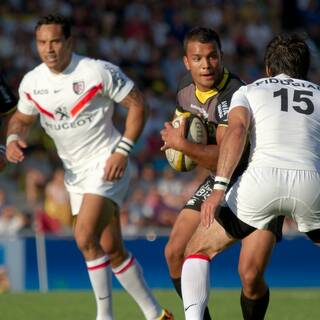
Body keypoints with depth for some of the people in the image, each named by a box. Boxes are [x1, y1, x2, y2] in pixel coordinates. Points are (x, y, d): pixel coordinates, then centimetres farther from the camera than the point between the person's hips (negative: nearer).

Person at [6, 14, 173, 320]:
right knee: (112, 251, 6)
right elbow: (21, 117, 17)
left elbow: (137, 104, -8)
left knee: (85, 237, -22)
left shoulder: (99, 71, -15)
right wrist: (13, 138, -6)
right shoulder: (31, 82, 0)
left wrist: (122, 150, -15)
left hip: (106, 164, -6)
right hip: (74, 171, 6)